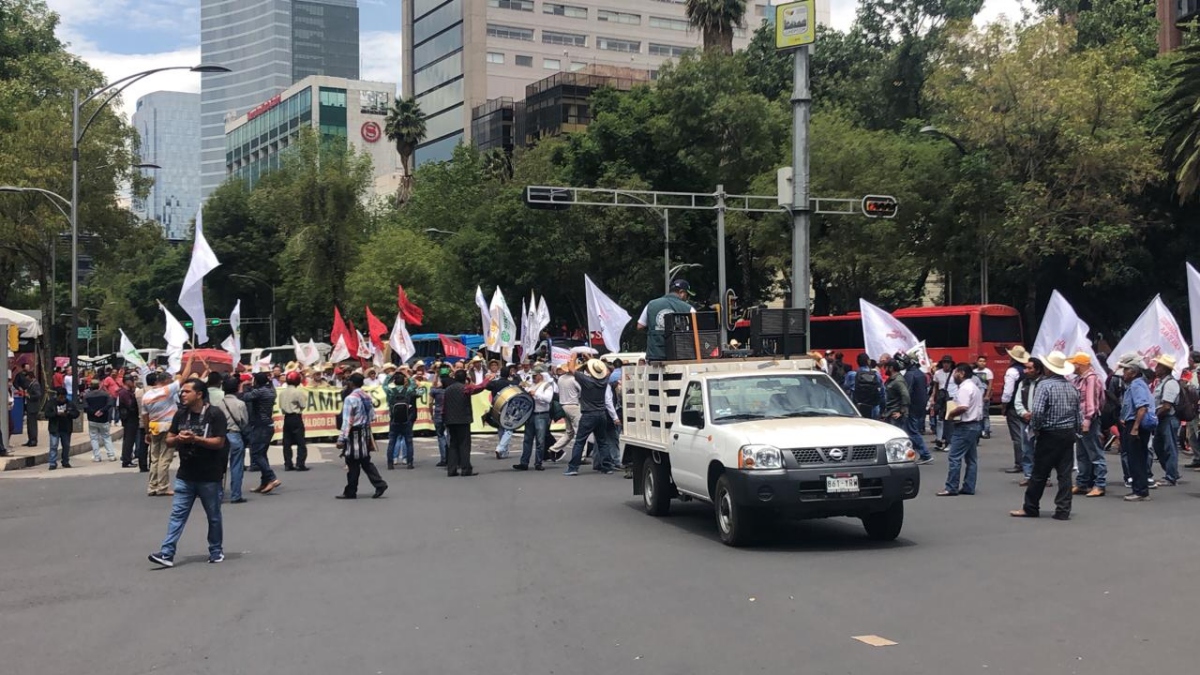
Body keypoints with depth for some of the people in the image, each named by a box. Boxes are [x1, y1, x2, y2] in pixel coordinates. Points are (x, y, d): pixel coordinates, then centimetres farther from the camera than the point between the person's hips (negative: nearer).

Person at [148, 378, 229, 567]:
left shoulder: (215, 414, -10)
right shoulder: (180, 414, 7)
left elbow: (219, 442, -15)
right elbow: (169, 441, 9)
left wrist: (195, 439, -24)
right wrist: (178, 439, -13)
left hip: (209, 476, -4)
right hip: (185, 475, 4)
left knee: (213, 516, 10)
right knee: (177, 514, -1)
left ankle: (216, 551, 23)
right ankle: (167, 553, -3)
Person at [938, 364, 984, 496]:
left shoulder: (964, 388, -15)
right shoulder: (974, 387, 18)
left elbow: (963, 407, -27)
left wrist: (951, 413, -10)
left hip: (965, 426, -11)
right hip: (976, 424, 11)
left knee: (955, 457, -8)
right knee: (971, 459, 10)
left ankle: (951, 488, -8)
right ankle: (968, 487, 12)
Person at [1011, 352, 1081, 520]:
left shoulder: (1045, 385, -12)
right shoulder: (1072, 387, 7)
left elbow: (1037, 411, -21)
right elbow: (1078, 413, 7)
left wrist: (1035, 428, -7)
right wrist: (1076, 430, 15)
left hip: (1049, 434, -5)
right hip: (1068, 434, 5)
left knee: (1039, 473, 4)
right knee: (1065, 474, 6)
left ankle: (1030, 508, 13)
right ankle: (1063, 510, 6)